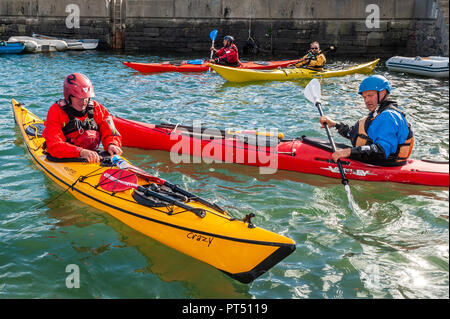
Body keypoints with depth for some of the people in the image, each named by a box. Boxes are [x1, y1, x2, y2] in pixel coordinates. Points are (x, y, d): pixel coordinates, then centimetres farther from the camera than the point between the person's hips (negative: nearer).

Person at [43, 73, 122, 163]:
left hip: (93, 158, 3)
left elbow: (111, 135, 6)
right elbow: (54, 146, -18)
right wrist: (81, 152, -34)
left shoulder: (97, 109, 5)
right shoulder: (56, 111, -6)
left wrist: (111, 145, -20)